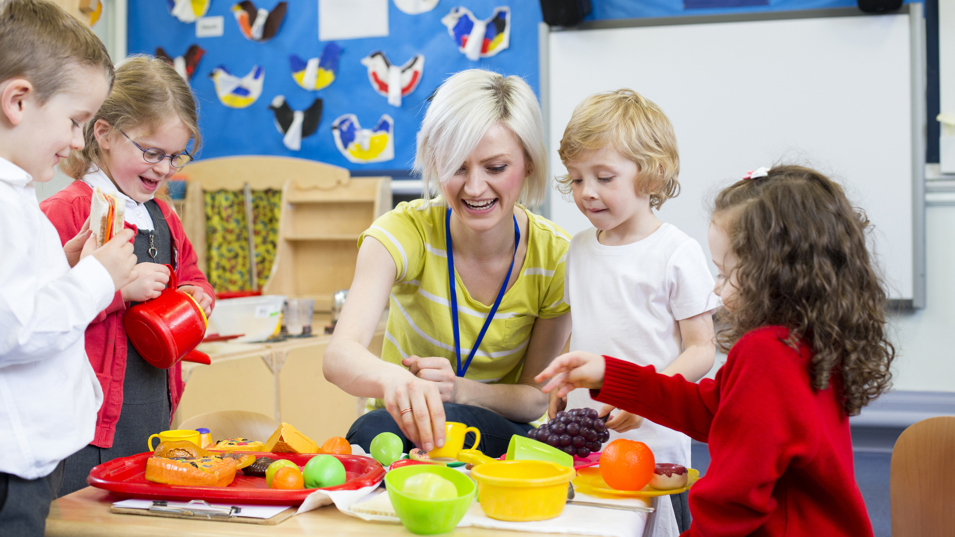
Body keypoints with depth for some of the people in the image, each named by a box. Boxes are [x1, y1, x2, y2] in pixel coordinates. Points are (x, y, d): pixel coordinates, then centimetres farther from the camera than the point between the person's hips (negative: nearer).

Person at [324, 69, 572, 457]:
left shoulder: (554, 255, -12)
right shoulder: (405, 231, -16)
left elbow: (537, 398, -5)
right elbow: (340, 355, -31)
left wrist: (461, 390, -27)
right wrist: (392, 378, -56)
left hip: (504, 432, 1)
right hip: (401, 422, 0)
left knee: (447, 421, -34)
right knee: (374, 431, -35)